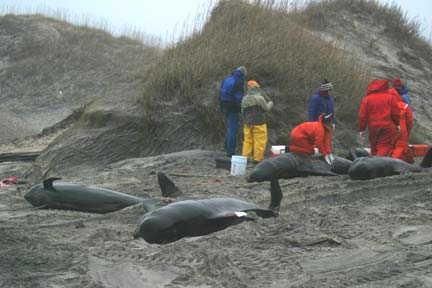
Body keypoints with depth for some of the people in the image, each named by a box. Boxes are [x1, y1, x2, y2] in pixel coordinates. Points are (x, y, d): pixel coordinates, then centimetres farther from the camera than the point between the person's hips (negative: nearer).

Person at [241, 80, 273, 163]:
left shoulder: (244, 99, 5)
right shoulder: (259, 98, -12)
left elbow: (242, 111, 11)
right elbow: (266, 108, -5)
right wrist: (270, 104, 16)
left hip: (247, 123, 6)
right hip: (259, 122, -6)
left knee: (247, 140, 10)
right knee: (259, 141, -1)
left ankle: (245, 156, 8)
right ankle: (257, 158, -2)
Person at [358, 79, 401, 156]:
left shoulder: (367, 99, 6)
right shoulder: (391, 97, 1)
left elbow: (362, 115, 5)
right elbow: (396, 113, 0)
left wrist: (361, 130, 10)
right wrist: (397, 125, 12)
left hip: (373, 127, 3)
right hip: (388, 127, -3)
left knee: (374, 148, 15)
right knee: (385, 148, -9)